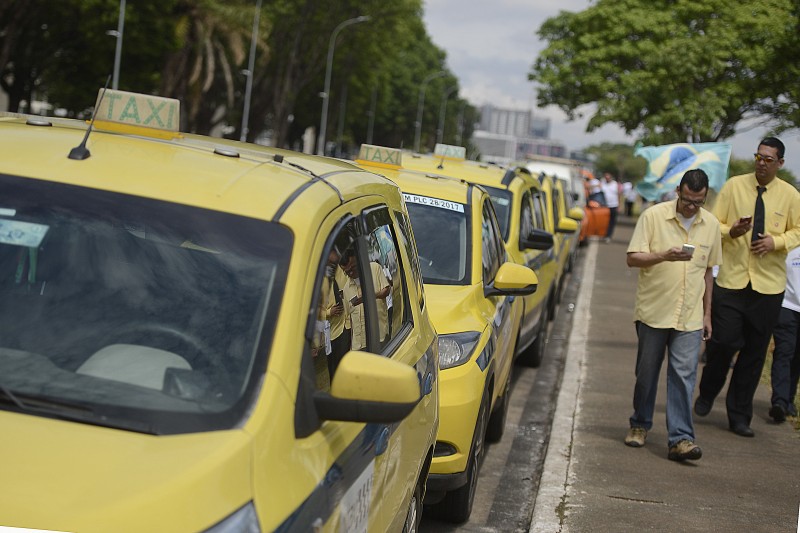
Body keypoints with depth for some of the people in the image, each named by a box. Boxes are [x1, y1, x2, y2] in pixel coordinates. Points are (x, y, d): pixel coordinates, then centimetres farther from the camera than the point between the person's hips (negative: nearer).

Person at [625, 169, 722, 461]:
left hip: (690, 316, 2)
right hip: (653, 311, -2)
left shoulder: (711, 224, 7)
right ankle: (640, 424, 29)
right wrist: (664, 256, -26)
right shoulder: (653, 216, -5)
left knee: (684, 375, -6)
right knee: (647, 372, 10)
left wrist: (707, 313, 16)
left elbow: (707, 270, 16)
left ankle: (680, 438, -7)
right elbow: (632, 258, -9)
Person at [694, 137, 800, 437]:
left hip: (769, 284, 1)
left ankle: (739, 416, 18)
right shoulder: (733, 186, 1)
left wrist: (776, 242, -10)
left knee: (755, 351, 6)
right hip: (731, 279, -1)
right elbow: (714, 224, 3)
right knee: (723, 341, -7)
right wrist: (732, 231, -18)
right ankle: (707, 394, 22)